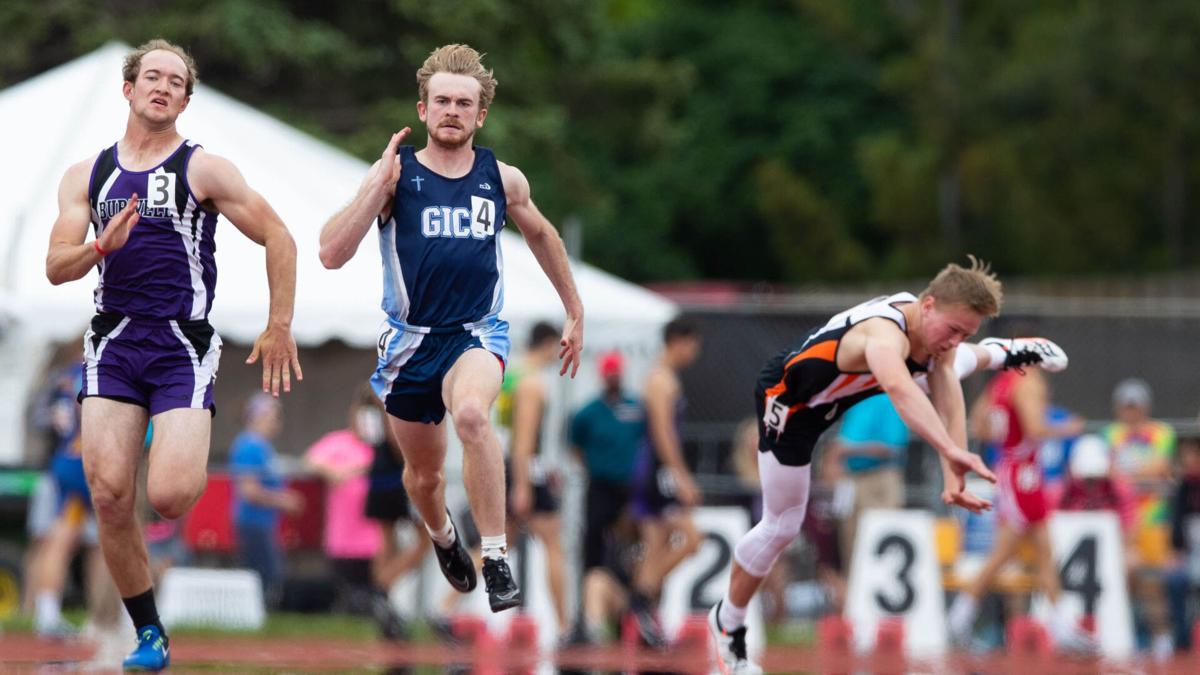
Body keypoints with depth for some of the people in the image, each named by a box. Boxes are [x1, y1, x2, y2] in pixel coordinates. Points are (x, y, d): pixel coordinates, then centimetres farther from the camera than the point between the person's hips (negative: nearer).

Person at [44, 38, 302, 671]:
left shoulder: (204, 170, 1)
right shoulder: (86, 176, 12)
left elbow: (278, 240, 2)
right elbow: (56, 267, 5)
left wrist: (279, 327, -1)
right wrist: (100, 247, -15)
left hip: (182, 345, -3)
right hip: (112, 344, 3)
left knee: (169, 497, -19)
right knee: (109, 496, -9)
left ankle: (190, 461, 20)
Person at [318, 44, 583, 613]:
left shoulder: (503, 180, 0)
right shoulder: (396, 175, -7)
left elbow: (541, 235, 22)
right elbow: (332, 254, -18)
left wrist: (575, 312, 26)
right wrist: (380, 182, -23)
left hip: (477, 333, -1)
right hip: (410, 340, 1)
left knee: (471, 414, -35)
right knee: (423, 472, 16)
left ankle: (497, 559, -30)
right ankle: (442, 536, 53)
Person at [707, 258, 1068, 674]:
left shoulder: (936, 330, -21)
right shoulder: (885, 332, -48)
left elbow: (948, 403, -26)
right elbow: (898, 389, -69)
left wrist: (954, 476, -40)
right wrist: (953, 452, -81)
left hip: (848, 387, 7)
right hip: (792, 402, -7)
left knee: (948, 370, 28)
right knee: (781, 527, 5)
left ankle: (1000, 353, 64)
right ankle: (728, 624, 28)